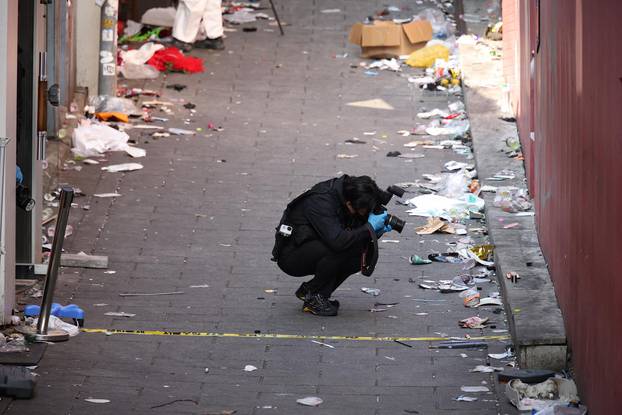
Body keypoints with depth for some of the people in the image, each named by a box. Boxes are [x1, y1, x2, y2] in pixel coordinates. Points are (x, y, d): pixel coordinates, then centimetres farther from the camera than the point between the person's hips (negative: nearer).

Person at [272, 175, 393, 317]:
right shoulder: (321, 201, -30)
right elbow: (337, 241, -41)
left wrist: (377, 231, -16)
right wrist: (369, 227, -32)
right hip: (290, 256, -8)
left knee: (360, 257, -9)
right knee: (339, 250, -30)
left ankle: (308, 289, 5)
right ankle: (314, 299, -11)